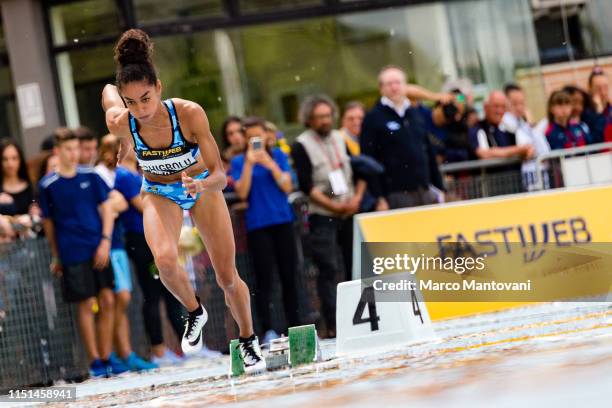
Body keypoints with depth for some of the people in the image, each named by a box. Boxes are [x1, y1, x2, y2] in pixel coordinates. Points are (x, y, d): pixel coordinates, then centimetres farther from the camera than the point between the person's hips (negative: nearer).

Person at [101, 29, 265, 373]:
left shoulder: (189, 113, -35)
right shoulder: (121, 122, -30)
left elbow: (219, 175, -32)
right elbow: (108, 91, -4)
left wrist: (204, 184, -54)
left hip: (202, 186, 0)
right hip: (160, 193, 1)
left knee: (228, 277, 5)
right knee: (165, 260, -30)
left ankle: (248, 339, 33)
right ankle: (195, 312, 0)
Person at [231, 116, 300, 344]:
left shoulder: (278, 155, 8)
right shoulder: (239, 162, 3)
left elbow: (287, 187, -1)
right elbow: (242, 193, -8)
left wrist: (271, 165, -12)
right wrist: (249, 163, -14)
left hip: (282, 221, 2)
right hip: (257, 225, -2)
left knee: (289, 276, 5)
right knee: (264, 278, -7)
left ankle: (295, 327, 12)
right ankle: (268, 331, -8)